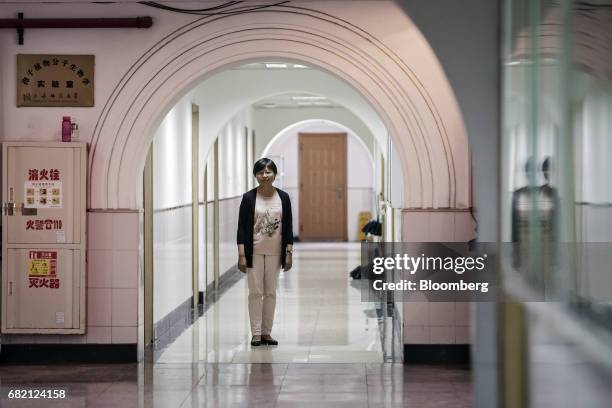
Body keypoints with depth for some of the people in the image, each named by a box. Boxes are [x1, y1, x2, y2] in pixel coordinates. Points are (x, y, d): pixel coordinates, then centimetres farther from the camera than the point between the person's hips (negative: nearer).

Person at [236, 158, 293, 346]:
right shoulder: (249, 198, -6)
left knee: (271, 292, 7)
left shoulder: (283, 197, 1)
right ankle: (256, 334, 4)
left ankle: (266, 332, 14)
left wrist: (289, 253, -1)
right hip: (254, 252, -2)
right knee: (255, 292, -1)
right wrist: (241, 255, -10)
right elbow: (242, 227, -5)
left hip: (274, 252, 2)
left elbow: (288, 227, 4)